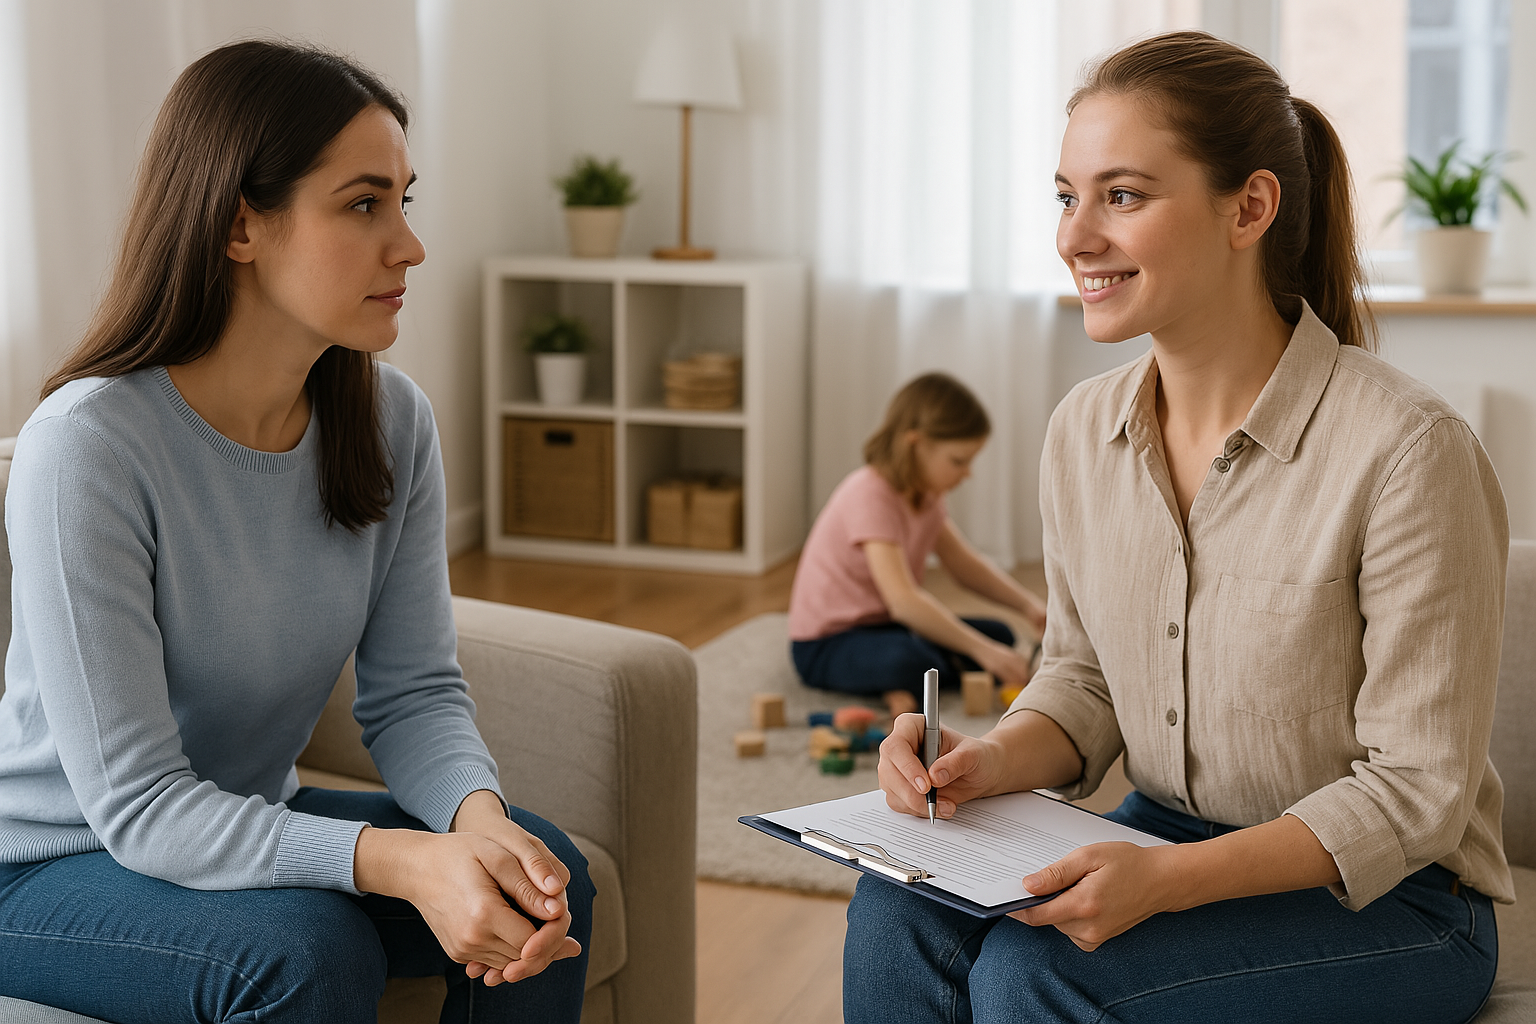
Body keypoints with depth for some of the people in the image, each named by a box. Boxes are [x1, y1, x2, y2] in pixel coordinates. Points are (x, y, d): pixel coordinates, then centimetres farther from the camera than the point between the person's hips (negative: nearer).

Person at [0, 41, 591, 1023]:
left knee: (547, 881, -14)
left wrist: (477, 814, -28)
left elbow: (414, 692, -5)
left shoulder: (393, 421, -7)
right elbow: (136, 803, -27)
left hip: (250, 822, 6)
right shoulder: (89, 445, -26)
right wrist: (401, 861, -40)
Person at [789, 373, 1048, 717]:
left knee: (999, 635, 1)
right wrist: (981, 650, -37)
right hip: (826, 646, -10)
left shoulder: (923, 492, 6)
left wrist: (1028, 605, -3)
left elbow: (966, 565, 13)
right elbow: (902, 599, -35)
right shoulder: (870, 495, -26)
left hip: (881, 625, 10)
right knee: (908, 661, -40)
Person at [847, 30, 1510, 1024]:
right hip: (1165, 849, 5)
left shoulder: (1408, 450, -22)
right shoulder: (1084, 429, -1)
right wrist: (991, 763, -13)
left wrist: (1171, 880, -29)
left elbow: (1418, 792, -18)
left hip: (1385, 901, -5)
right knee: (898, 913, -19)